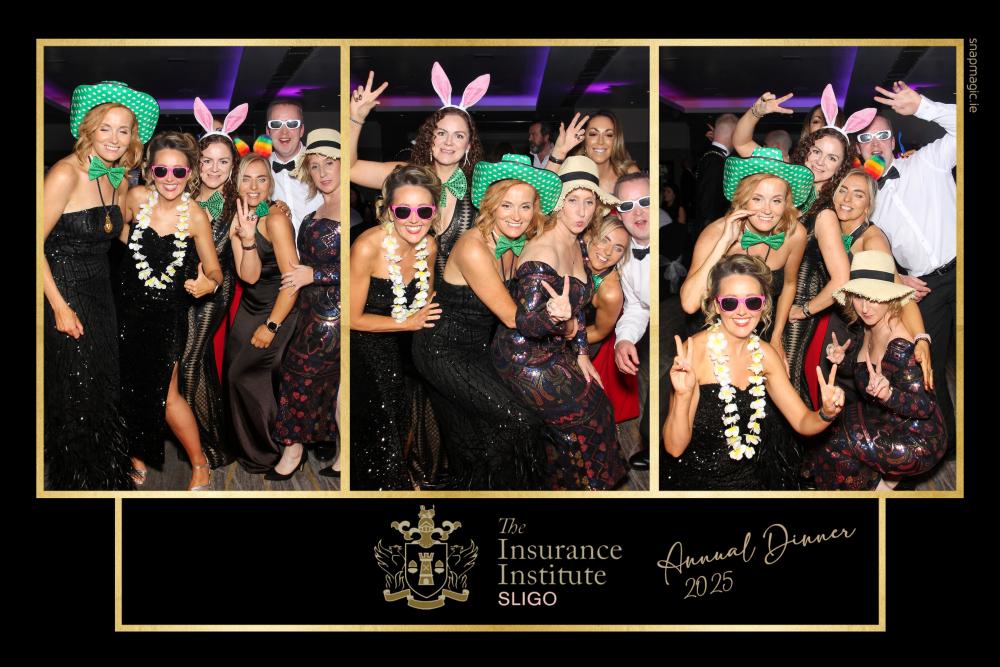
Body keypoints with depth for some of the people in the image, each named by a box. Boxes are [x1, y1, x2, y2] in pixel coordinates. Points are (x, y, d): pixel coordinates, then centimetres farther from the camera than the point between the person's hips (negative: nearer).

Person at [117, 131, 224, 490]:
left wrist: (209, 283, -26)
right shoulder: (136, 198, -7)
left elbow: (214, 270, -6)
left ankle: (200, 467, 12)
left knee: (164, 393, -5)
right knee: (131, 387, 10)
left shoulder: (196, 217, -13)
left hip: (167, 314, -3)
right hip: (128, 308, 3)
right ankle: (137, 457, 31)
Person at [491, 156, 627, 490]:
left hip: (552, 349, 8)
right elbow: (526, 322, -30)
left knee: (596, 400, 7)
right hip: (524, 355, -8)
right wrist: (554, 315, -51)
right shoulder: (542, 254, -29)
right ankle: (583, 485, 21)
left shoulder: (577, 244, -1)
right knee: (582, 411, -2)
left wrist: (582, 354, 7)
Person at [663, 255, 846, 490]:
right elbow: (674, 448, -17)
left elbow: (803, 422, 4)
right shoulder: (695, 350, -16)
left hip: (755, 480, 4)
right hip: (699, 483, -4)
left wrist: (826, 413, -16)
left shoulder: (765, 354, 1)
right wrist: (683, 396, -34)